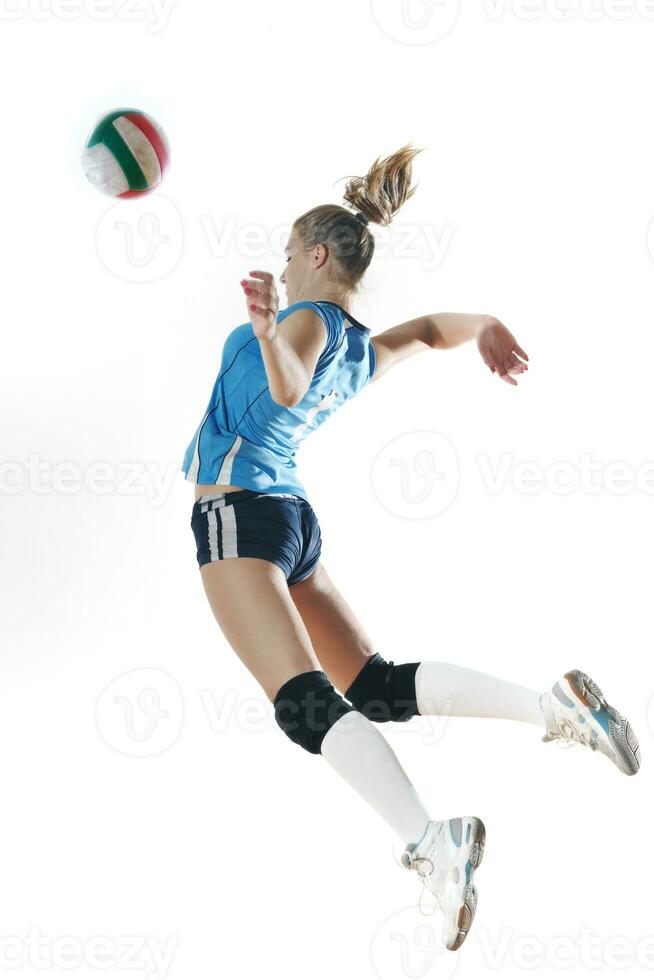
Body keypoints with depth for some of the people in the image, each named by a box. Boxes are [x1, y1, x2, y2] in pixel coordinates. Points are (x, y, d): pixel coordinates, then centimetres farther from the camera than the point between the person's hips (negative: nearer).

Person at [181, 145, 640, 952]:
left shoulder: (309, 316, -4)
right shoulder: (363, 351, 19)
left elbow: (287, 387, -27)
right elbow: (433, 328, 40)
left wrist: (266, 329, -43)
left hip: (239, 512, -8)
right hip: (290, 518, 9)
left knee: (307, 701, -20)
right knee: (378, 686, 5)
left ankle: (429, 843, -34)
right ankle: (553, 705, -4)